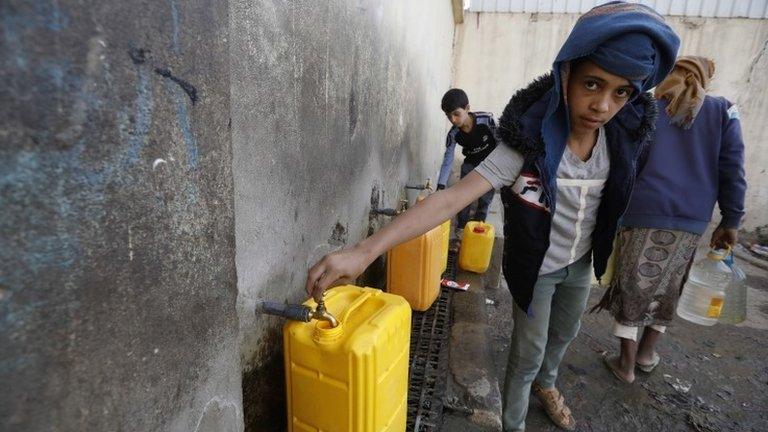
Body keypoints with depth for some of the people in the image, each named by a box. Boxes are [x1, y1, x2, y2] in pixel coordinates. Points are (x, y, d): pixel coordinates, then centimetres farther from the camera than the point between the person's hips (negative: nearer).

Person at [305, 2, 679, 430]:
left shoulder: (624, 136, -16)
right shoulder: (529, 141, -33)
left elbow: (613, 202, 4)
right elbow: (453, 197, -43)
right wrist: (365, 250, -52)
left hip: (581, 263, 6)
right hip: (536, 266, -5)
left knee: (564, 334, 27)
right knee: (528, 352, 10)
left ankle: (546, 383, 60)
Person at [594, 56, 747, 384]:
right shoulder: (724, 111, 8)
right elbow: (732, 169, 2)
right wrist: (731, 221, 6)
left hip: (644, 215, -2)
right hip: (692, 222, 2)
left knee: (632, 287, 8)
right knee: (668, 289, 18)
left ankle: (626, 363, 15)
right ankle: (647, 352, 33)